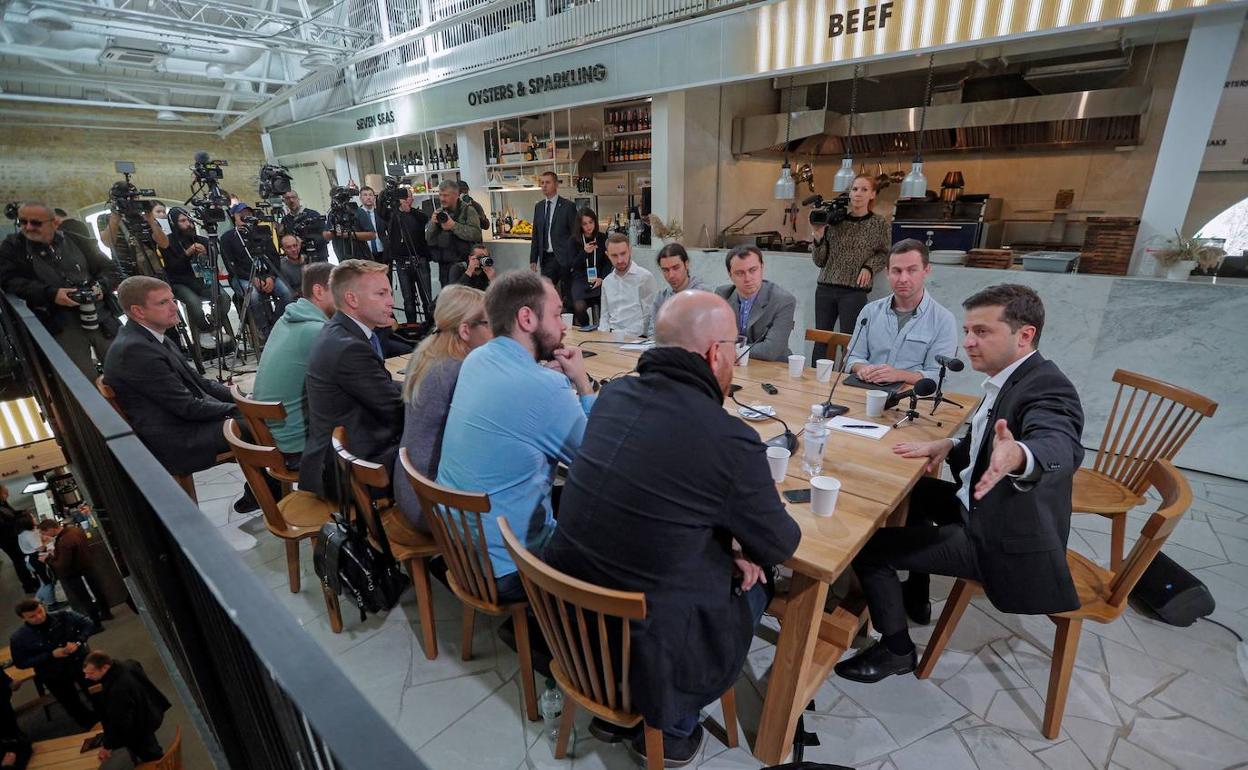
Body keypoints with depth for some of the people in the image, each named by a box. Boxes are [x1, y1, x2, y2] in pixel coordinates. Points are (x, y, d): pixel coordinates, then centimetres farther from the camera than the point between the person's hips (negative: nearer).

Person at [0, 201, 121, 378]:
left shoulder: (78, 242, 11)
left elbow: (110, 269, 13)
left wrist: (101, 286, -10)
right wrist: (50, 293, -14)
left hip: (100, 315, 1)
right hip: (59, 325, -1)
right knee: (85, 381, -9)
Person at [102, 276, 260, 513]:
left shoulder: (151, 337, 9)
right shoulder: (134, 349, -21)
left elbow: (197, 380, 13)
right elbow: (187, 406, -21)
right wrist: (237, 409, -11)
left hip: (182, 420, 9)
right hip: (172, 443, -9)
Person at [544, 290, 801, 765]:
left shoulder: (614, 395, -5)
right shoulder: (731, 439, -24)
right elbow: (780, 546, -7)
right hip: (648, 641, -5)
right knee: (755, 583, 20)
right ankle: (671, 726, 28)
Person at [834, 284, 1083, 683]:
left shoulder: (1047, 386, -24)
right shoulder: (1010, 380, 5)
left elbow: (1060, 447, -44)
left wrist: (1018, 456, -65)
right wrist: (950, 446, -4)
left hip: (1006, 542, -10)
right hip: (984, 510, 10)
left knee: (868, 546, -12)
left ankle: (896, 649, 14)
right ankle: (914, 596, 35)